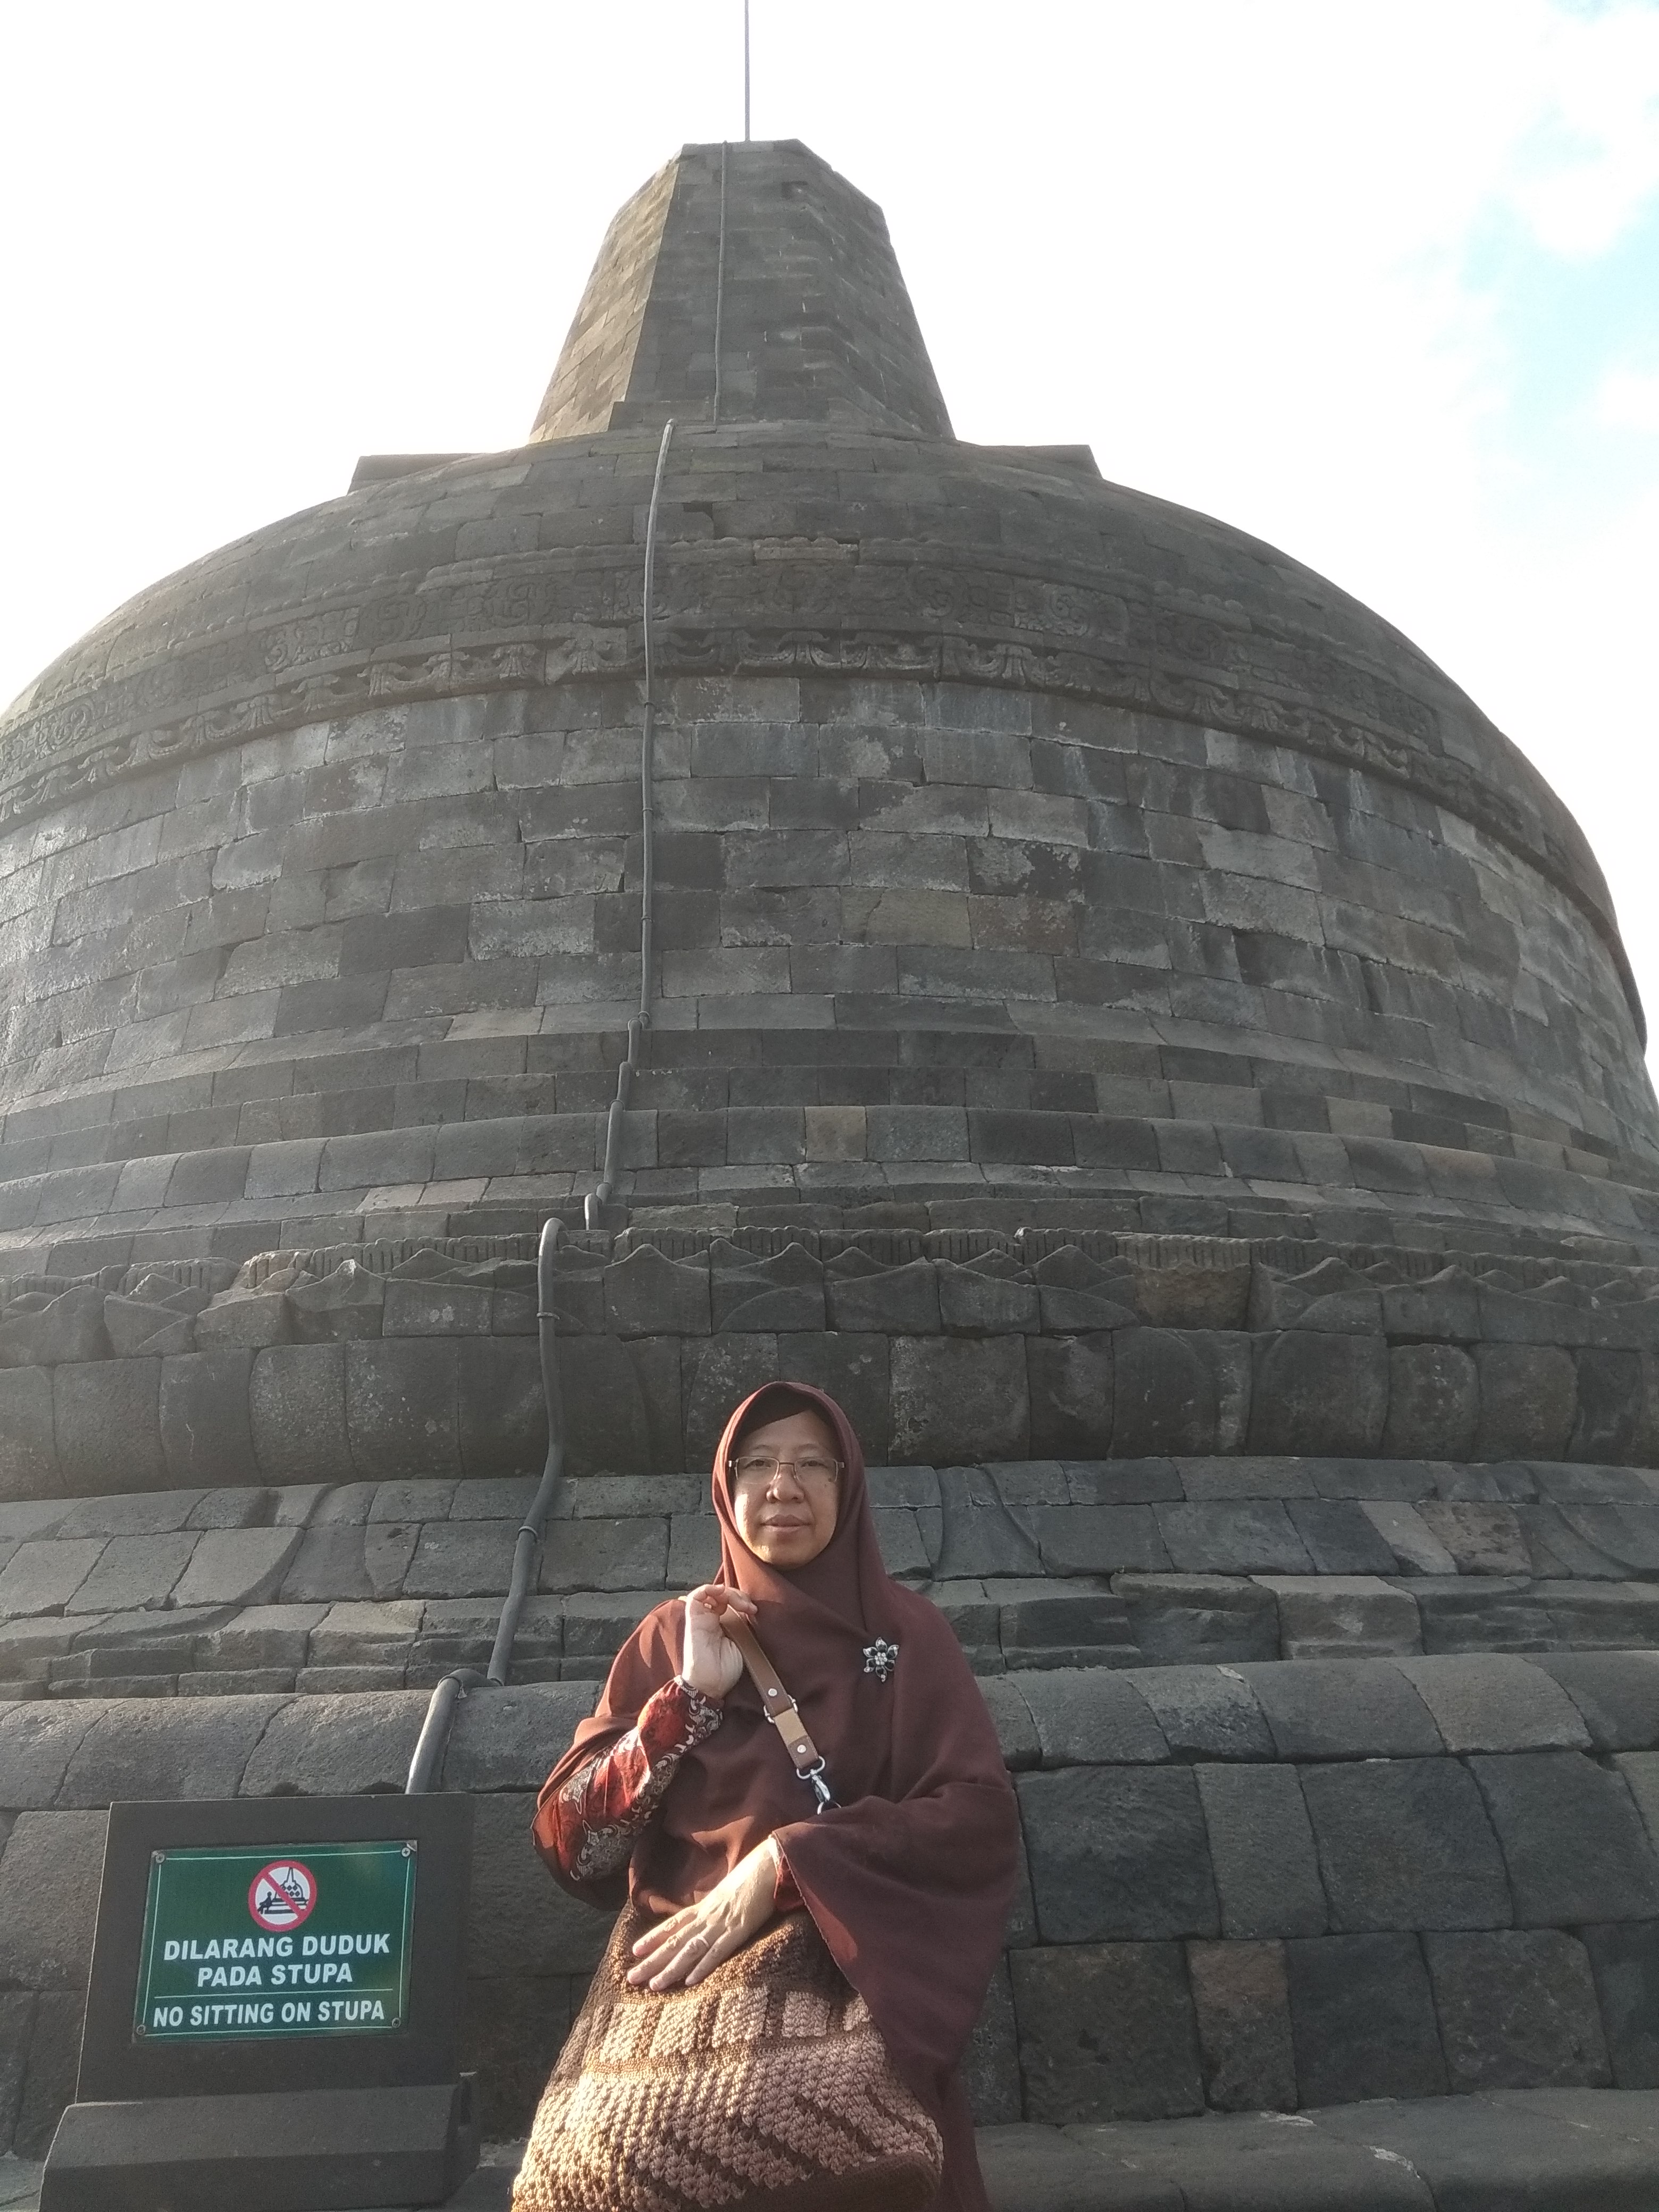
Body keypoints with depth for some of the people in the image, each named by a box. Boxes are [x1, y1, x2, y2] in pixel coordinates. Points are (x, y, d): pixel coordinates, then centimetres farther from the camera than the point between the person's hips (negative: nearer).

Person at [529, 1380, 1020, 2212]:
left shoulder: (904, 1631, 2)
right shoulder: (673, 1634, 7)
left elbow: (982, 1817, -10)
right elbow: (568, 1845, 1)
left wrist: (783, 1861, -20)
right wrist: (692, 1694, -11)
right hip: (685, 1976, 2)